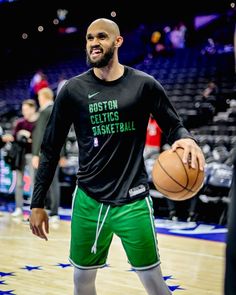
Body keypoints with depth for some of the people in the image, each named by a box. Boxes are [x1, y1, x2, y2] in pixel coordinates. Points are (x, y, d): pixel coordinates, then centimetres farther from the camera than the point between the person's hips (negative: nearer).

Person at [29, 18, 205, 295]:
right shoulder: (73, 90, -2)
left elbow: (173, 125, 5)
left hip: (133, 200, -1)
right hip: (88, 200, 2)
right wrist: (38, 203, 2)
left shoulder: (144, 84, -4)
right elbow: (50, 149, 3)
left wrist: (186, 139, -20)